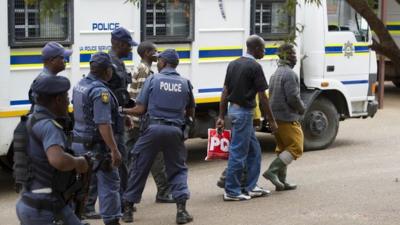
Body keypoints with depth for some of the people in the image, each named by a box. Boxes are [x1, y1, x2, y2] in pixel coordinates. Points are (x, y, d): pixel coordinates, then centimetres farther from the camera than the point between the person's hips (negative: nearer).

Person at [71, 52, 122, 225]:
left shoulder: (79, 85, 7)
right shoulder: (100, 91, -20)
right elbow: (103, 124, -27)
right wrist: (114, 150, -27)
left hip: (77, 142, 9)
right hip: (96, 146, -9)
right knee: (109, 183, 0)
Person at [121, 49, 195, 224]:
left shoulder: (153, 80, 0)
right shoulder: (184, 83, 8)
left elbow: (140, 109, -3)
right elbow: (190, 113, 15)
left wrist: (124, 110, 14)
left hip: (153, 129, -2)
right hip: (175, 131, 2)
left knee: (139, 168, 10)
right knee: (178, 169, 13)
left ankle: (128, 208, 17)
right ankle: (181, 210, -2)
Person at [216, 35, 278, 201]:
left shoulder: (234, 64, 10)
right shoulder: (254, 67, -13)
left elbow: (225, 92, 9)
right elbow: (262, 97, -12)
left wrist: (221, 116, 11)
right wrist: (271, 120, -5)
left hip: (233, 109, 9)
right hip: (244, 112, -8)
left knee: (254, 150, 16)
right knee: (238, 152, -2)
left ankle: (251, 187, 20)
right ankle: (231, 191, 3)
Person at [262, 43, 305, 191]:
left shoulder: (276, 74, 16)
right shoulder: (289, 74, -16)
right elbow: (293, 97, -22)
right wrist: (302, 108, -3)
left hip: (276, 117, 10)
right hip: (287, 118, -10)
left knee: (283, 148, 14)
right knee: (295, 148, -5)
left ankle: (281, 181, 14)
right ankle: (272, 171, -15)